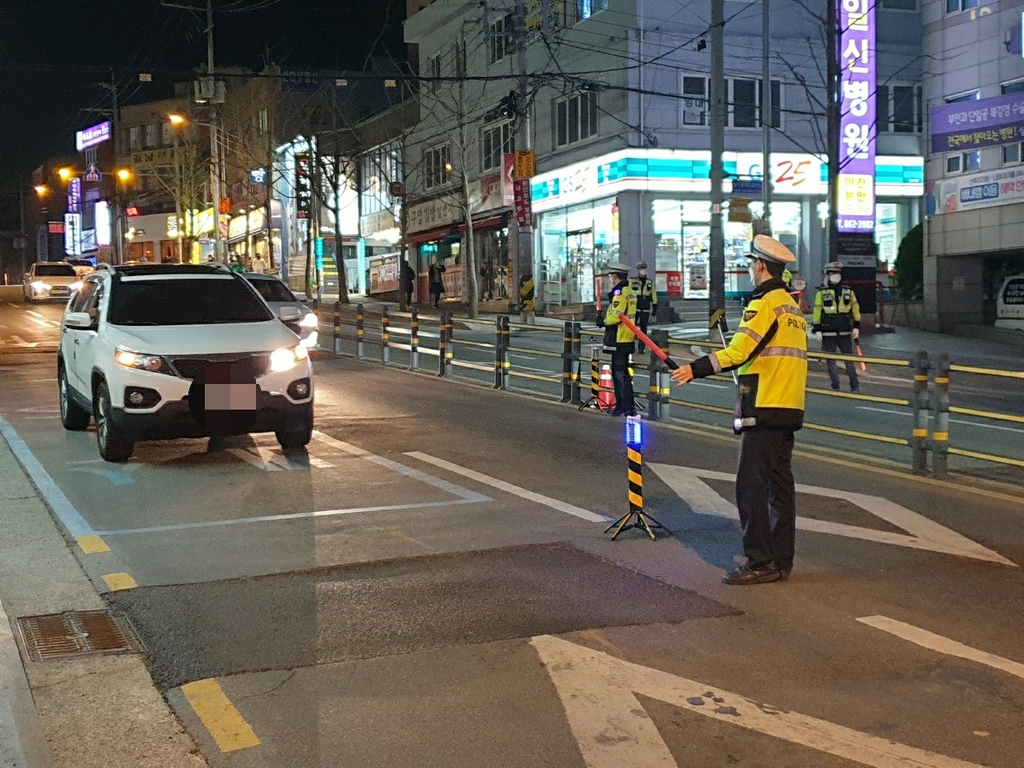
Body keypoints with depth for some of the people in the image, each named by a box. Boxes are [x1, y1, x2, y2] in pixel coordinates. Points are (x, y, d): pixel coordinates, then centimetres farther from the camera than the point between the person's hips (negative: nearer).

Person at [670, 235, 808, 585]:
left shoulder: (763, 303, -11)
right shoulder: (793, 307, 17)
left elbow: (738, 352, -20)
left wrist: (695, 369, -17)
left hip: (763, 410, -9)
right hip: (790, 410, 9)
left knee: (751, 485, -7)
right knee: (780, 483, 11)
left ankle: (760, 563, -7)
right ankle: (781, 561, 15)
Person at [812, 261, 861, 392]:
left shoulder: (848, 291, 7)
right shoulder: (822, 293, 1)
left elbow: (855, 309, 10)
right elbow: (817, 312, 0)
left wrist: (856, 327, 4)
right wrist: (817, 330, -6)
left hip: (845, 332, 1)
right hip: (828, 334, -1)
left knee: (849, 359, 2)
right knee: (830, 360, 2)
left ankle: (855, 385, 8)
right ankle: (835, 386, 10)